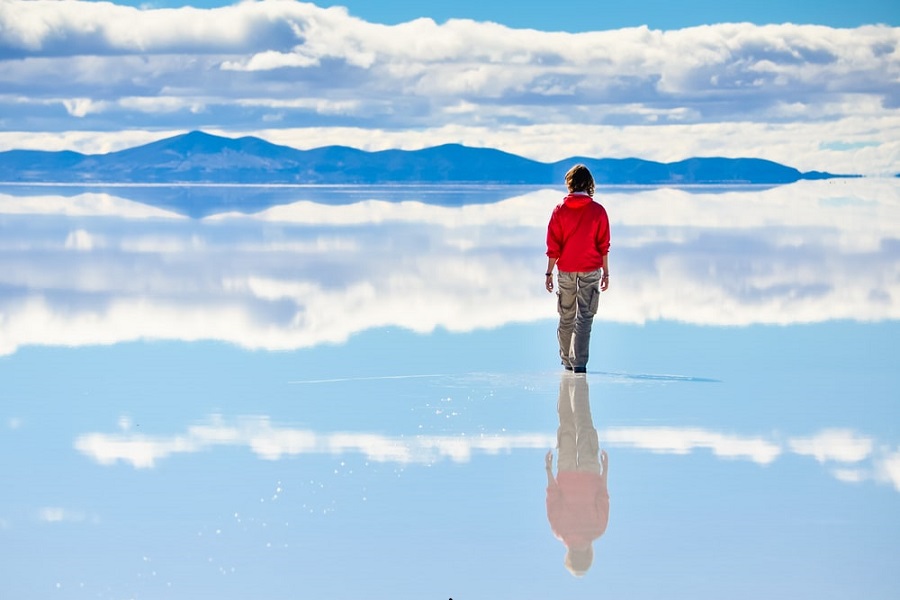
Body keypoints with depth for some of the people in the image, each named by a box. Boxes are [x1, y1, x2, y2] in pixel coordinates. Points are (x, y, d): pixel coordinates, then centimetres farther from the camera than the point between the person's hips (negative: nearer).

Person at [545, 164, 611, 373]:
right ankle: (579, 362, -14)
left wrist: (549, 272, 4)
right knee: (585, 317, -3)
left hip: (566, 270, 1)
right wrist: (606, 272, 6)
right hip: (591, 270, -1)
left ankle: (567, 361, 20)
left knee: (566, 317, 13)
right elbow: (604, 246, -1)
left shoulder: (560, 210, -2)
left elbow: (553, 246, -1)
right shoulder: (598, 211, -4)